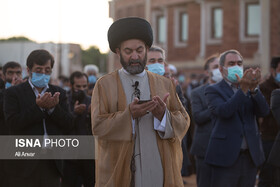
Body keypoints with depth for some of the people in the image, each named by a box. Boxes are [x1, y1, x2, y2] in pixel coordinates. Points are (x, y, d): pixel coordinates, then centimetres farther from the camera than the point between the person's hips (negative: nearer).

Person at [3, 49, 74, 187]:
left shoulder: (59, 94, 13)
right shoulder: (13, 93, 3)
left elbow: (68, 126, 5)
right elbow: (12, 124, -10)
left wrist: (53, 108, -12)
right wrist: (38, 107, -16)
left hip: (51, 164, 3)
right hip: (24, 164, -3)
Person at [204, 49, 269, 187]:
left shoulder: (252, 90, 13)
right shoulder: (213, 90, 0)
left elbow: (263, 112, -3)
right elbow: (224, 111, -19)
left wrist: (253, 89, -19)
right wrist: (243, 89, -26)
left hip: (250, 156, 5)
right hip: (226, 157, -4)